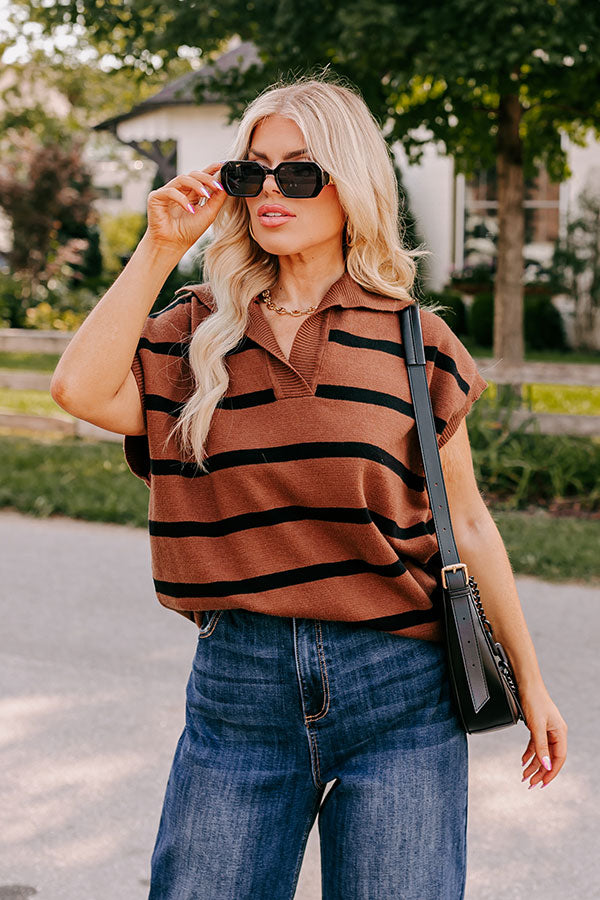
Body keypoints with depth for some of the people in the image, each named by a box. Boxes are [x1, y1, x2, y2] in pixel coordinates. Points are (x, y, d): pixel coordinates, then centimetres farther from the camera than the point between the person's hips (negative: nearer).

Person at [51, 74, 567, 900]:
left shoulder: (412, 337, 1)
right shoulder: (200, 330, 6)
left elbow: (466, 524, 6)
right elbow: (83, 390, -13)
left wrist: (529, 681, 9)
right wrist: (160, 247, -7)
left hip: (397, 686, -1)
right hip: (236, 685, 2)